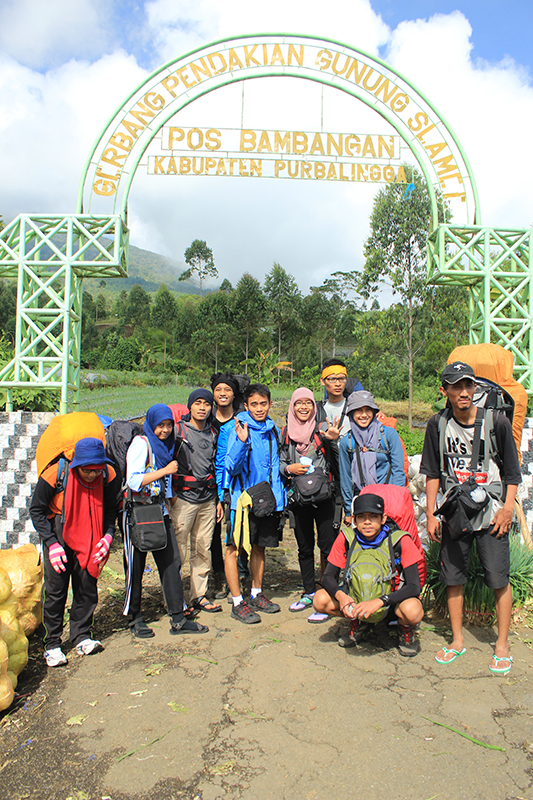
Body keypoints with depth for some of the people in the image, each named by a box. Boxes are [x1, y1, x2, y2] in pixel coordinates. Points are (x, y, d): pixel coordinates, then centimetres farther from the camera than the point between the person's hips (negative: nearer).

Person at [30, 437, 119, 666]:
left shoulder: (108, 476, -15)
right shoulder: (55, 475, -23)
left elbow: (110, 509, 4)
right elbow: (37, 510, -9)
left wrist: (108, 535, -12)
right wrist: (51, 543, -16)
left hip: (89, 538, 2)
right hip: (59, 535, -2)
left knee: (87, 586, 4)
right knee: (55, 589, -2)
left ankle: (81, 636, 19)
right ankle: (52, 644, 11)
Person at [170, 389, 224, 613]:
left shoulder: (212, 434, 13)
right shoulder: (178, 431, -3)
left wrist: (218, 499, 17)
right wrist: (170, 492, -5)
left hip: (208, 500, 5)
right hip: (183, 498, -5)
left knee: (203, 549, 9)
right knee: (178, 550, -3)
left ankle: (199, 595, 20)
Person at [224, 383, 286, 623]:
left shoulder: (274, 430, 7)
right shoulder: (240, 428, -10)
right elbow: (232, 466, -17)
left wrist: (281, 497, 13)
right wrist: (242, 441, -32)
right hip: (245, 497, -5)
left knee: (259, 547, 17)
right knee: (234, 548, 0)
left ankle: (256, 595, 31)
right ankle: (237, 603, 11)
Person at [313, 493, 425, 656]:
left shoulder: (400, 540, -23)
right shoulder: (346, 538, -14)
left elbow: (414, 586, -27)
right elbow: (328, 577, -9)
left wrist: (378, 602, -41)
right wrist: (340, 596, -33)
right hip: (358, 594, 3)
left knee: (413, 611, -37)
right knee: (320, 600, -20)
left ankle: (405, 630, 3)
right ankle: (357, 621, 11)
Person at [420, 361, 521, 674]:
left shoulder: (496, 422, -7)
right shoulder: (438, 424, -1)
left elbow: (512, 472, 1)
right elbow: (433, 472, 6)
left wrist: (507, 509, -7)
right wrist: (431, 514, 3)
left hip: (491, 514, -2)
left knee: (499, 579, 2)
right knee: (453, 578, 9)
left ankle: (503, 645, 21)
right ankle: (458, 640, 27)